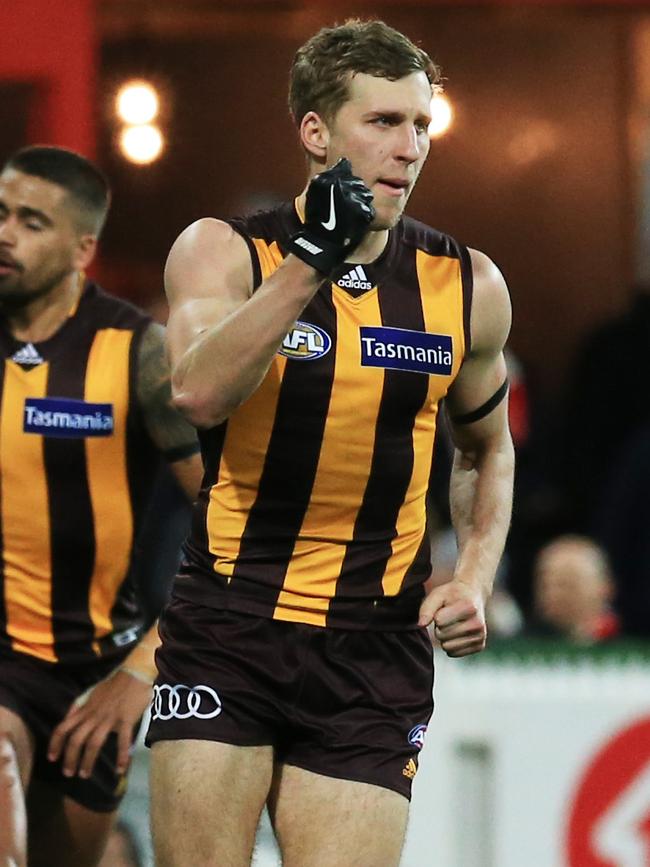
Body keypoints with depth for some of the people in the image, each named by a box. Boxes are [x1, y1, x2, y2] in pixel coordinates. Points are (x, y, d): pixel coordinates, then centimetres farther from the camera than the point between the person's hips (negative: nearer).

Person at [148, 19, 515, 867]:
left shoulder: (467, 287, 5)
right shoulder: (225, 251, -3)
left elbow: (487, 449, 21)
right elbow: (197, 394, -23)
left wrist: (475, 576, 5)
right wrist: (310, 262, -27)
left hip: (374, 648, 2)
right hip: (225, 631, -2)